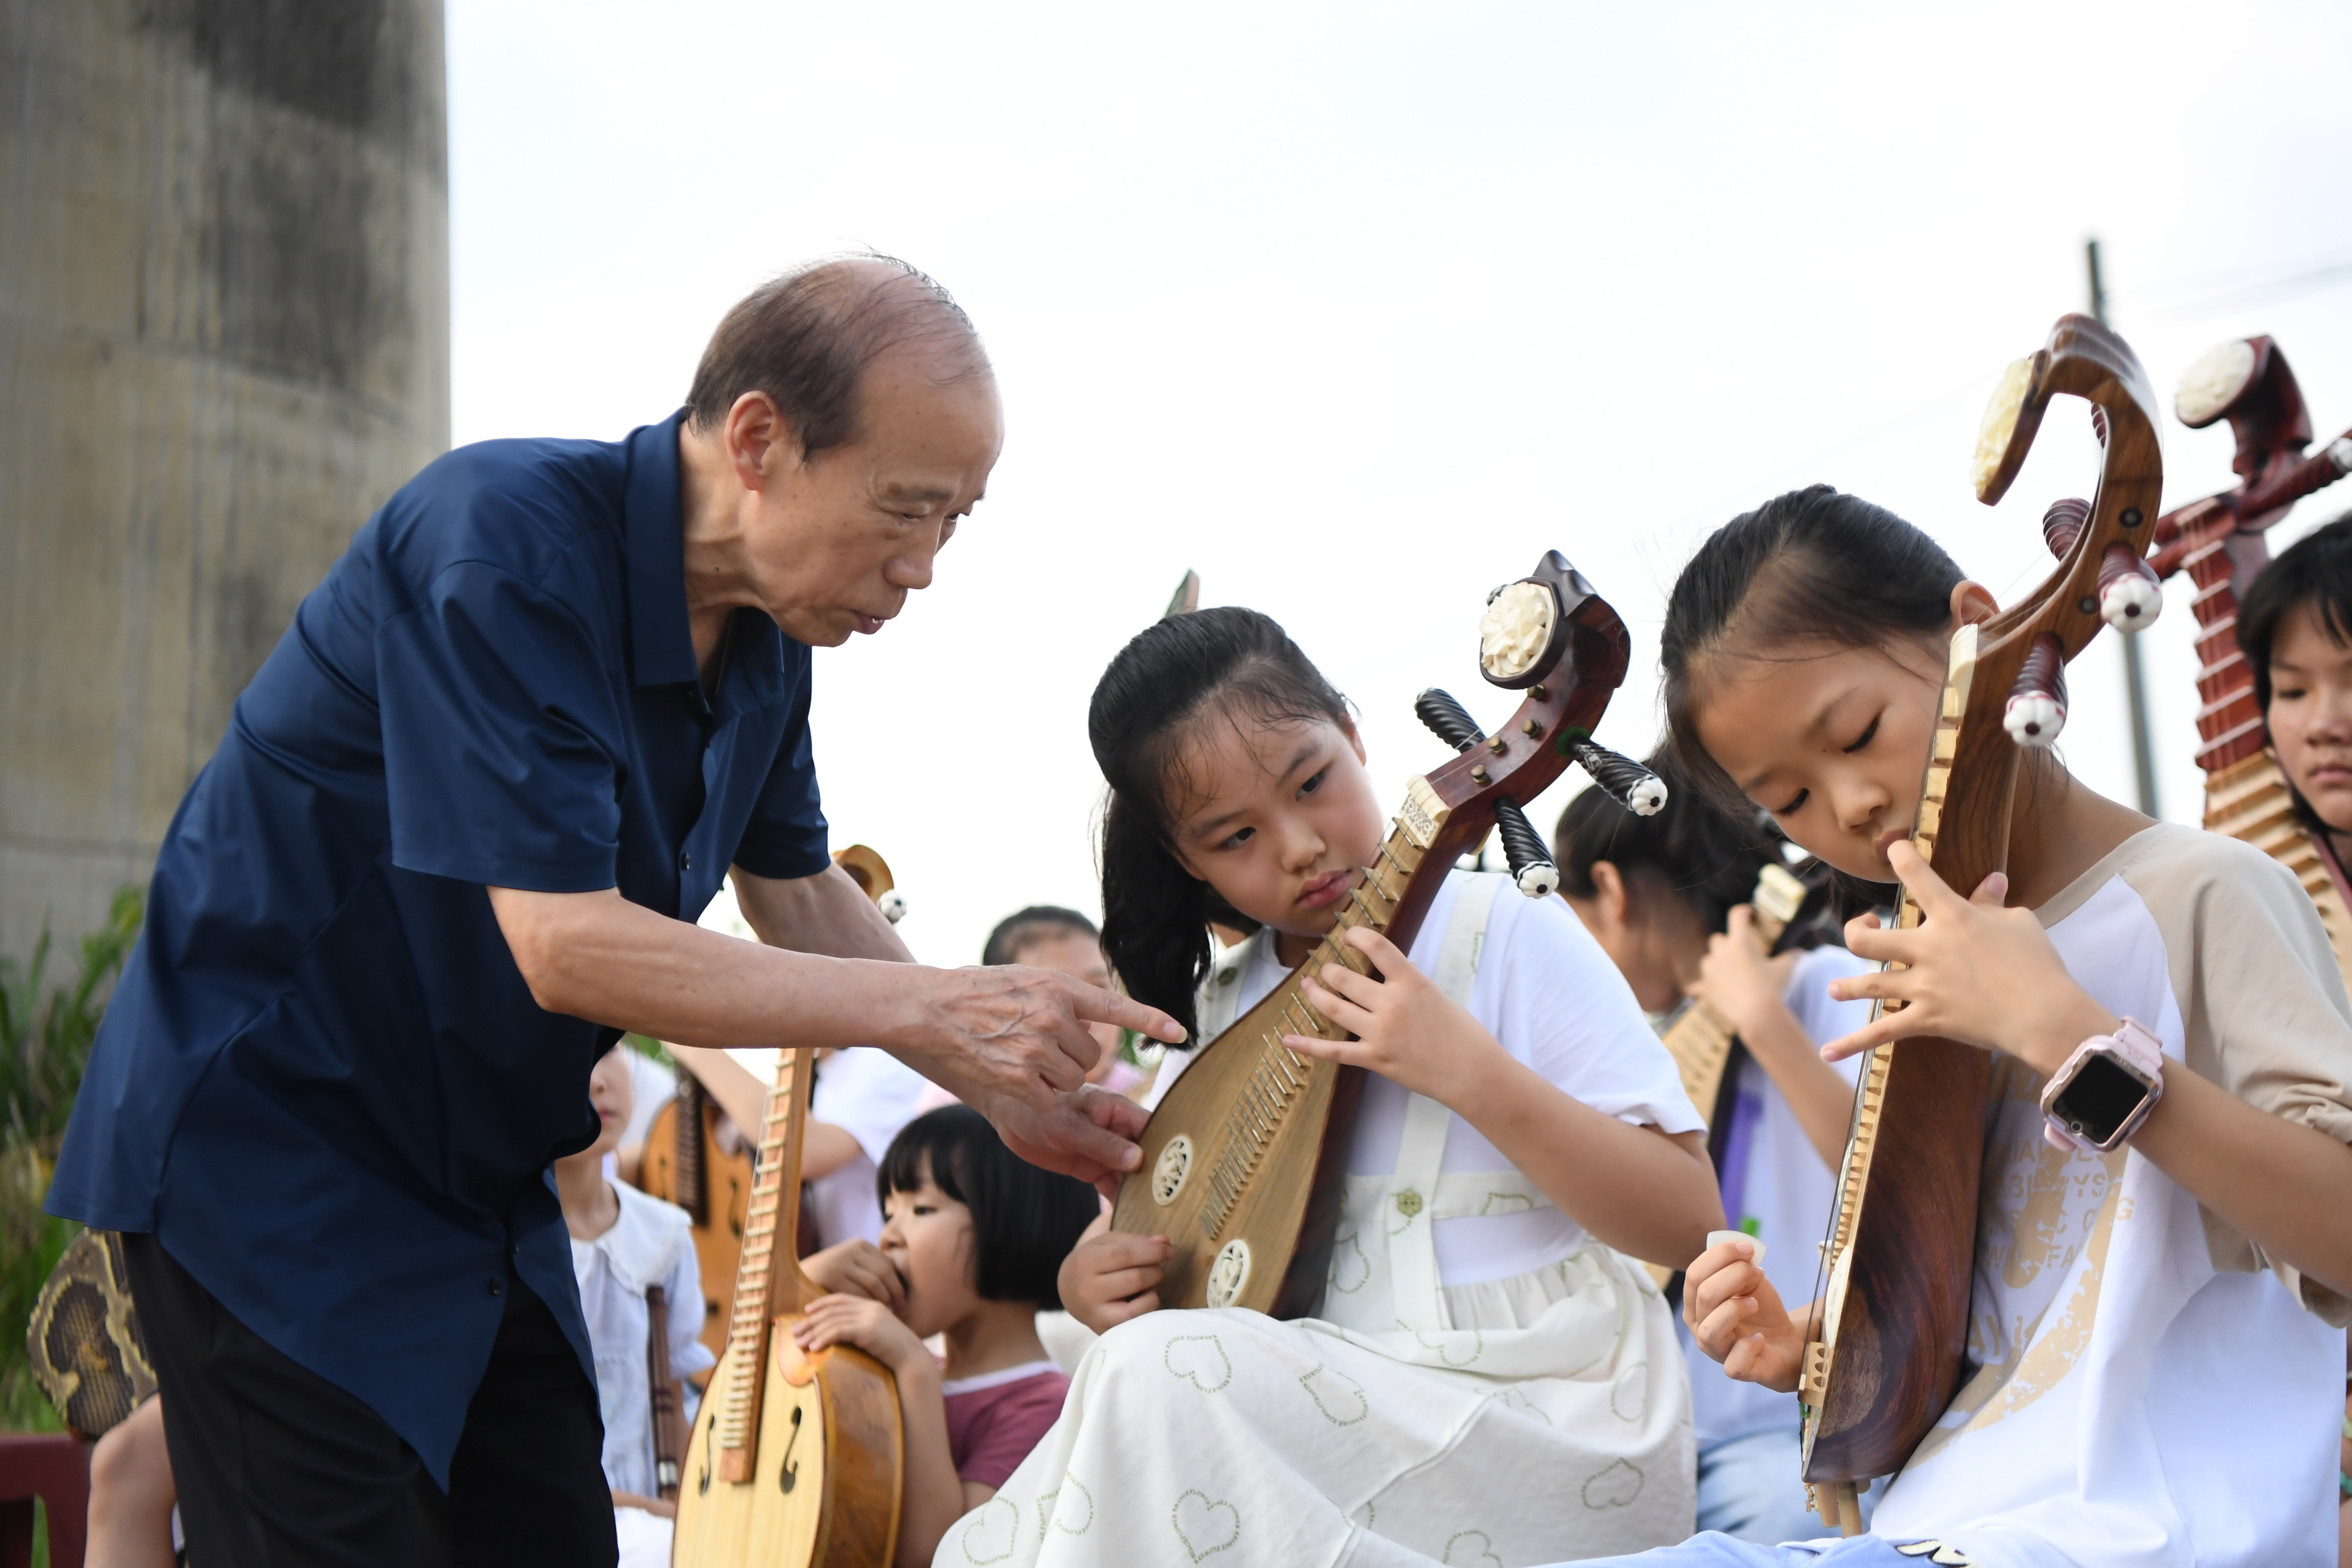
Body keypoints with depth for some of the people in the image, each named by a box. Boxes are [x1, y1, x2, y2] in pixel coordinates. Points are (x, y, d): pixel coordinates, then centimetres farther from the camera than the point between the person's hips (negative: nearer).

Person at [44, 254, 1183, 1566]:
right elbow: (566, 947, -32)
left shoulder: (767, 630, 0)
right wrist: (924, 1005, -27)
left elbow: (799, 892, 15)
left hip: (481, 1185, 8)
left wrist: (999, 1082, 4)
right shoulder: (499, 547, -26)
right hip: (268, 1150, -8)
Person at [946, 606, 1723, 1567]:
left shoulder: (1506, 937, -6)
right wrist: (1090, 1280, -2)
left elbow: (1689, 1224, -11)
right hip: (1326, 1411, 5)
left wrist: (1469, 1071, -22)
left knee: (1161, 1373, -26)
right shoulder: (1217, 1012, 10)